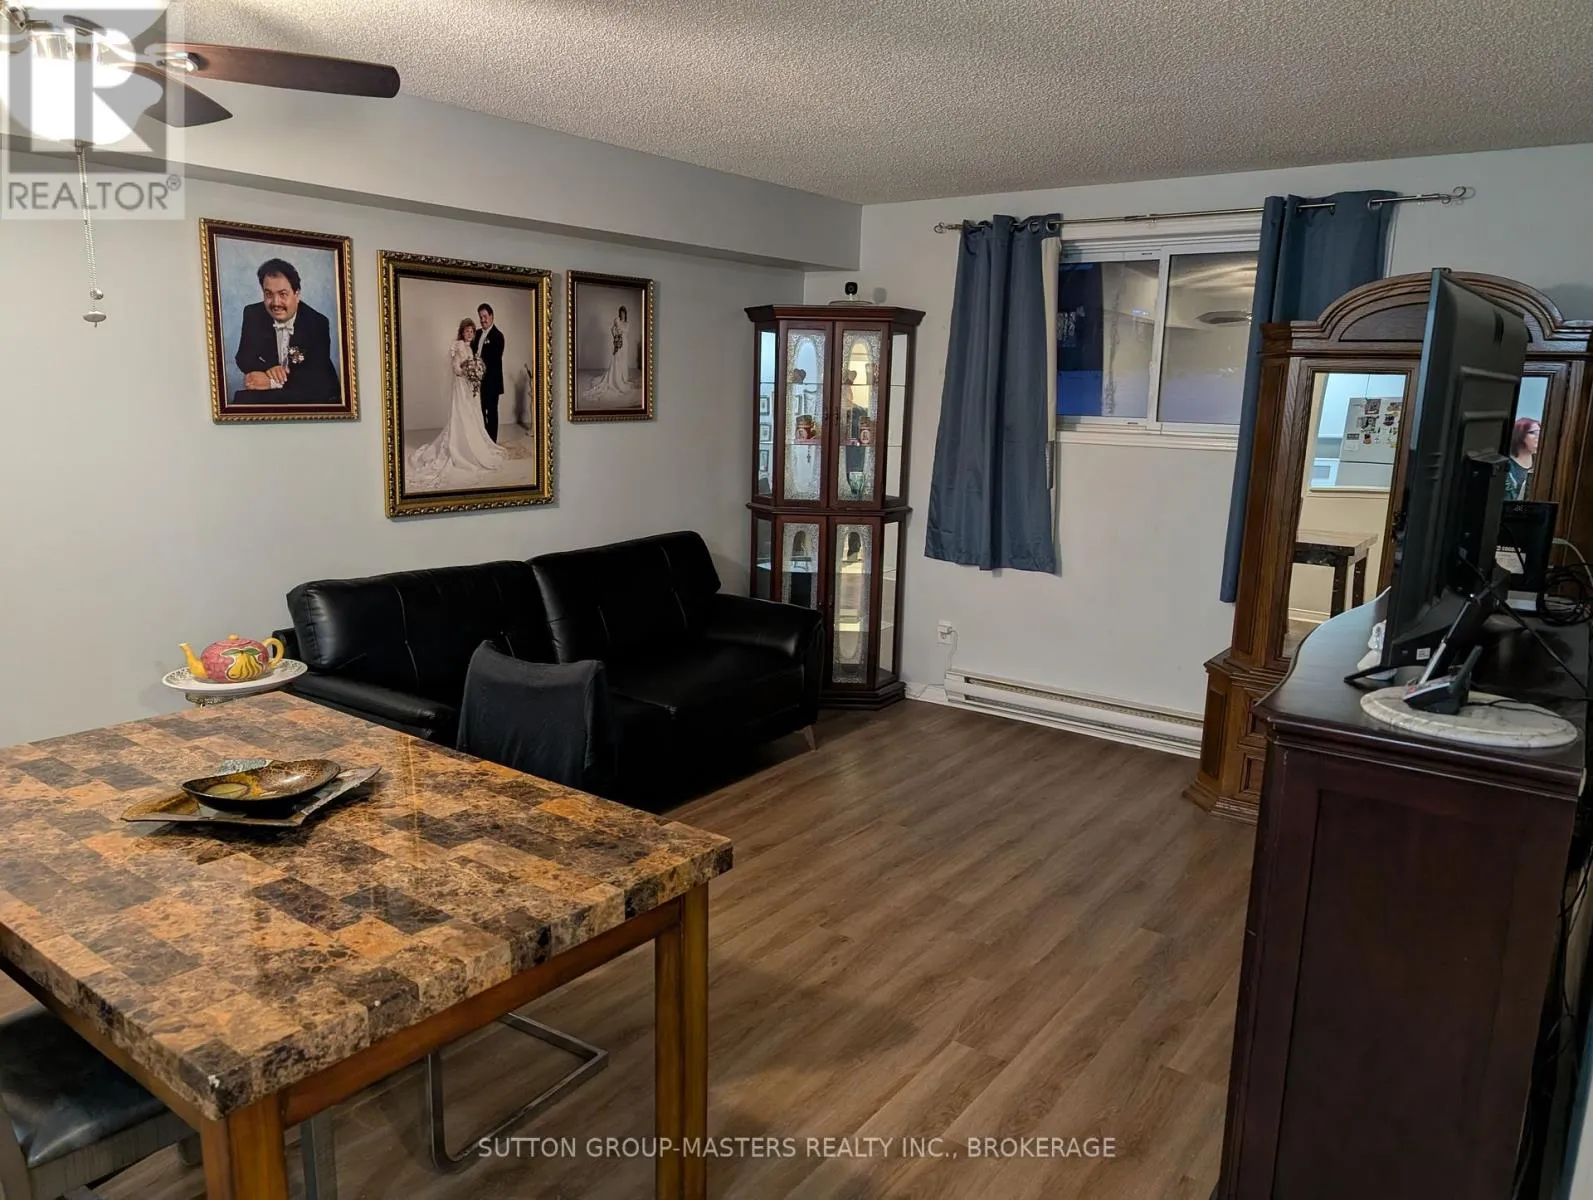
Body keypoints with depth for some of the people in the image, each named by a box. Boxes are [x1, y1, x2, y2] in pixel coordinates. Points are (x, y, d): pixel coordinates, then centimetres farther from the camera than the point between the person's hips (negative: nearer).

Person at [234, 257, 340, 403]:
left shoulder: (318, 324, -13)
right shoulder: (253, 314, -2)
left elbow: (316, 376, -22)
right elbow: (243, 358, 0)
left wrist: (272, 382, -30)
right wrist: (268, 367, -22)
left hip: (315, 398, -2)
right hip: (271, 397, 2)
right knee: (243, 399, -23)